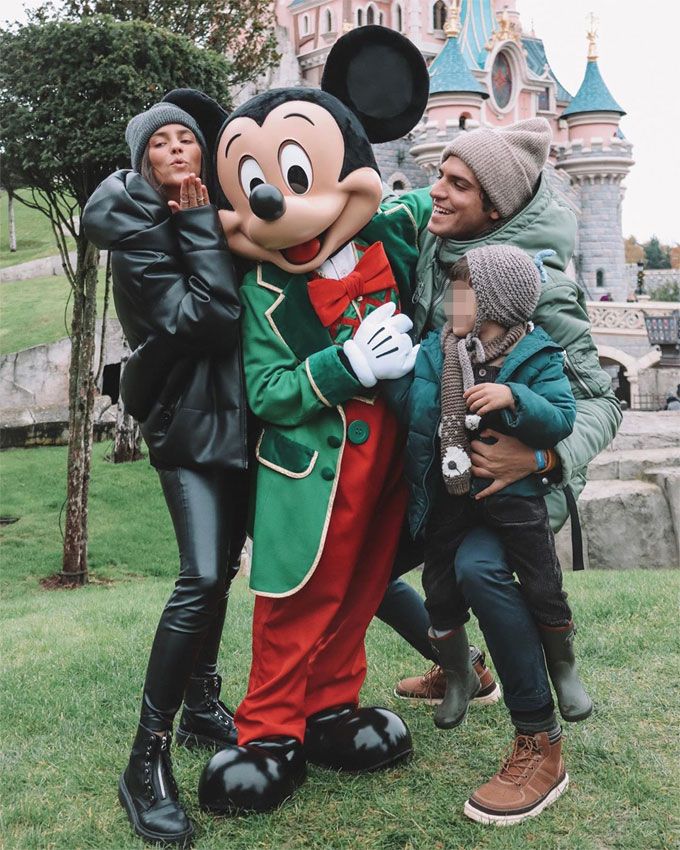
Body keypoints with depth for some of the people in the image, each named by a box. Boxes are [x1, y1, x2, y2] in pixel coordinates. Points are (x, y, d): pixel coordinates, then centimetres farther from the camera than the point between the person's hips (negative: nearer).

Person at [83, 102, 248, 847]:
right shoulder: (136, 235, -11)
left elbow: (242, 305, 11)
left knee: (220, 571, 14)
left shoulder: (215, 216, 10)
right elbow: (206, 318, -22)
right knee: (200, 578, -19)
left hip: (237, 415, 7)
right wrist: (199, 225, -15)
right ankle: (146, 760, -10)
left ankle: (201, 706, 31)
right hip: (188, 422, -7)